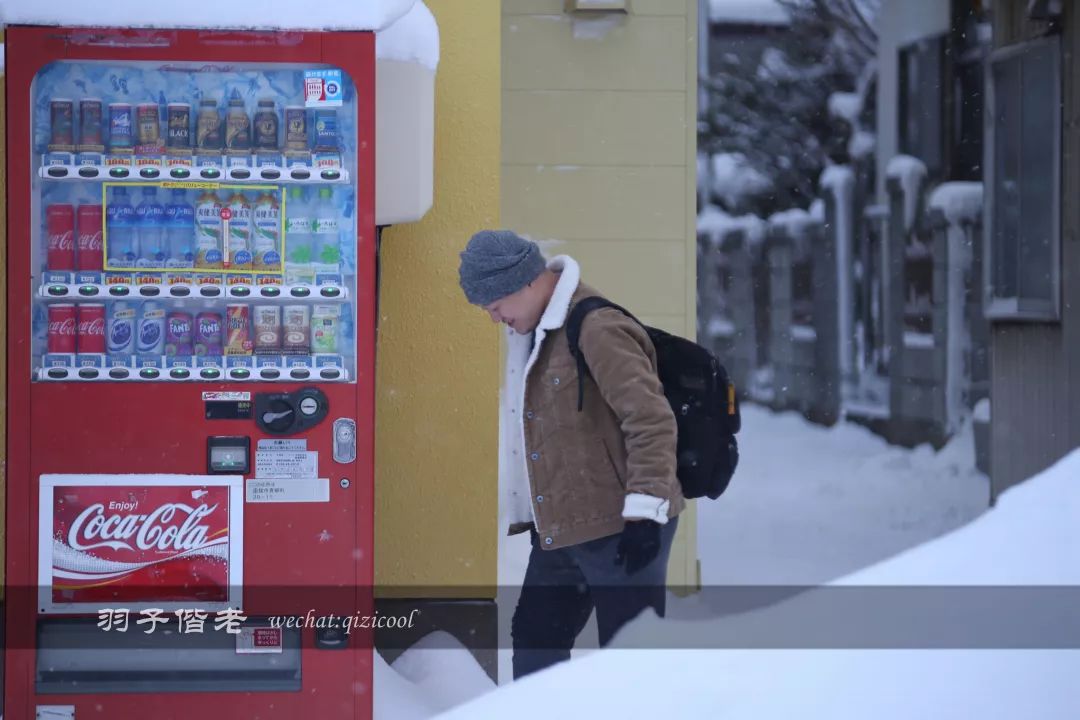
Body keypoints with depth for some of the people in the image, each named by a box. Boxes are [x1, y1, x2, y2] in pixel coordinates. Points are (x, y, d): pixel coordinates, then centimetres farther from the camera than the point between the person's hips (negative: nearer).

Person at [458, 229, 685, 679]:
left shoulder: (597, 329, -19)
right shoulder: (532, 333, 12)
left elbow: (651, 420, -23)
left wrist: (644, 511, -24)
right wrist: (521, 515, 25)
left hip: (618, 530, -10)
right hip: (557, 531, 10)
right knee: (534, 641, 14)